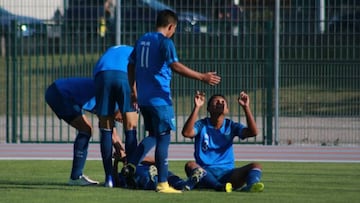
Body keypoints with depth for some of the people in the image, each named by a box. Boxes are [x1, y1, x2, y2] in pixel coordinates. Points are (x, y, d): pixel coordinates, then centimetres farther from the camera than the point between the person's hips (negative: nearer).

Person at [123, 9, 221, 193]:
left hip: (143, 98, 8)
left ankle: (131, 165, 4)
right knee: (163, 138, -3)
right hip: (159, 98, -8)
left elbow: (131, 66, 18)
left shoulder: (142, 40, 13)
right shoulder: (165, 42, -10)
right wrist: (202, 77, -21)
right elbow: (175, 66, -22)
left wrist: (133, 90, 28)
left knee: (152, 135, 21)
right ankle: (162, 184, -4)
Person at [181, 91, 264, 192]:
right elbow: (186, 133, -18)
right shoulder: (202, 125, 5)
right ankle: (220, 186, -56)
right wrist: (197, 107, -23)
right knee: (190, 165, -33)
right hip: (206, 174, -2)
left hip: (227, 173, 2)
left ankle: (251, 185, -56)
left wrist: (246, 107, -12)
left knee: (256, 166, -20)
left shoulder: (231, 126, 12)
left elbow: (253, 132, -5)